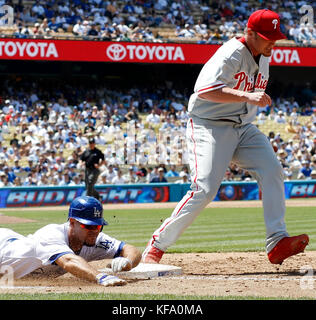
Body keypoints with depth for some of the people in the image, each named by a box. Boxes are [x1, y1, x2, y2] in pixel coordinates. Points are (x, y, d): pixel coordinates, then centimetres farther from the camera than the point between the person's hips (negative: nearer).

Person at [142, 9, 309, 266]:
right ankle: (157, 245, -6)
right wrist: (247, 96, -36)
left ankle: (277, 243, -14)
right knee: (205, 189, -18)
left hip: (244, 128, 8)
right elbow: (205, 90, -31)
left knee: (272, 172, -12)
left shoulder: (263, 58, 11)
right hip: (210, 127, -8)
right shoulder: (231, 54, -17)